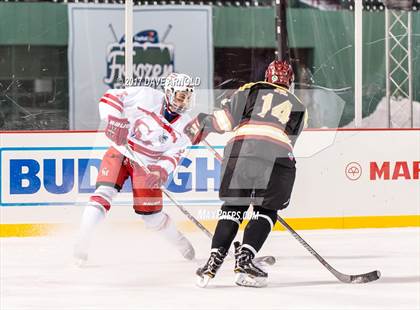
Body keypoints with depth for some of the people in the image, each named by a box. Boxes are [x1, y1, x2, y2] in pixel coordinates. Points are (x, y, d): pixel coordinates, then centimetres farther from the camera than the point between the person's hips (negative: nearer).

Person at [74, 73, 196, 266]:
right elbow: (111, 98, -15)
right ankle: (81, 244, -23)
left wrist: (161, 171, -24)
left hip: (148, 164, 2)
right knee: (105, 192, -23)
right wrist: (116, 121, -30)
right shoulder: (147, 97, -15)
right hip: (120, 152, -2)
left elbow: (173, 155, -4)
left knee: (150, 213, 0)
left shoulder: (185, 126, -5)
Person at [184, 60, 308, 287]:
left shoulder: (251, 90, 23)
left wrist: (202, 125, 27)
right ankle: (244, 259, 0)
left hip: (241, 148, 0)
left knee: (233, 207, 15)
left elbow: (225, 118, 11)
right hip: (278, 157, 0)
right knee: (266, 210, 17)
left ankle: (214, 260, 3)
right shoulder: (298, 107, 30)